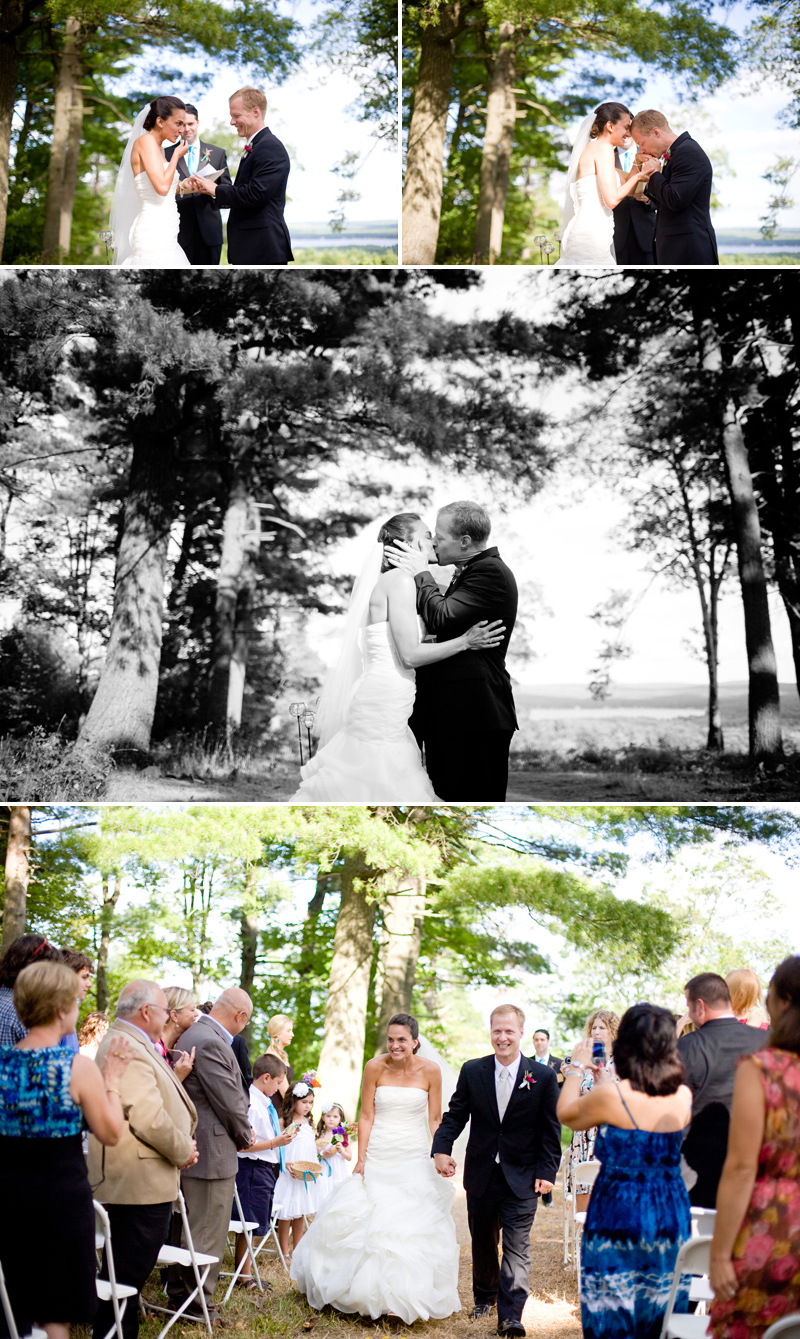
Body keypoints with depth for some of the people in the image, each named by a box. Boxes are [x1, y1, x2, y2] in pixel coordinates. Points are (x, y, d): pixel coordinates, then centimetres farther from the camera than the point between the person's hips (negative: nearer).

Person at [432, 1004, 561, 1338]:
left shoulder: (543, 1077, -5)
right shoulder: (472, 1071, 0)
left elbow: (551, 1130, -3)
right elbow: (455, 1115, 2)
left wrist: (547, 1172, -9)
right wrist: (441, 1148, -14)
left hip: (522, 1178, -3)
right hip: (481, 1175, 3)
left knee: (517, 1246, -7)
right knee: (482, 1242, 17)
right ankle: (485, 1297, 38)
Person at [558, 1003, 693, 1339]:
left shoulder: (609, 1095, -16)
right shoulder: (683, 1097, -2)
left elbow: (566, 1114, 2)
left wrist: (577, 1067, 16)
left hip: (617, 1214, -4)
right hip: (671, 1216, 5)